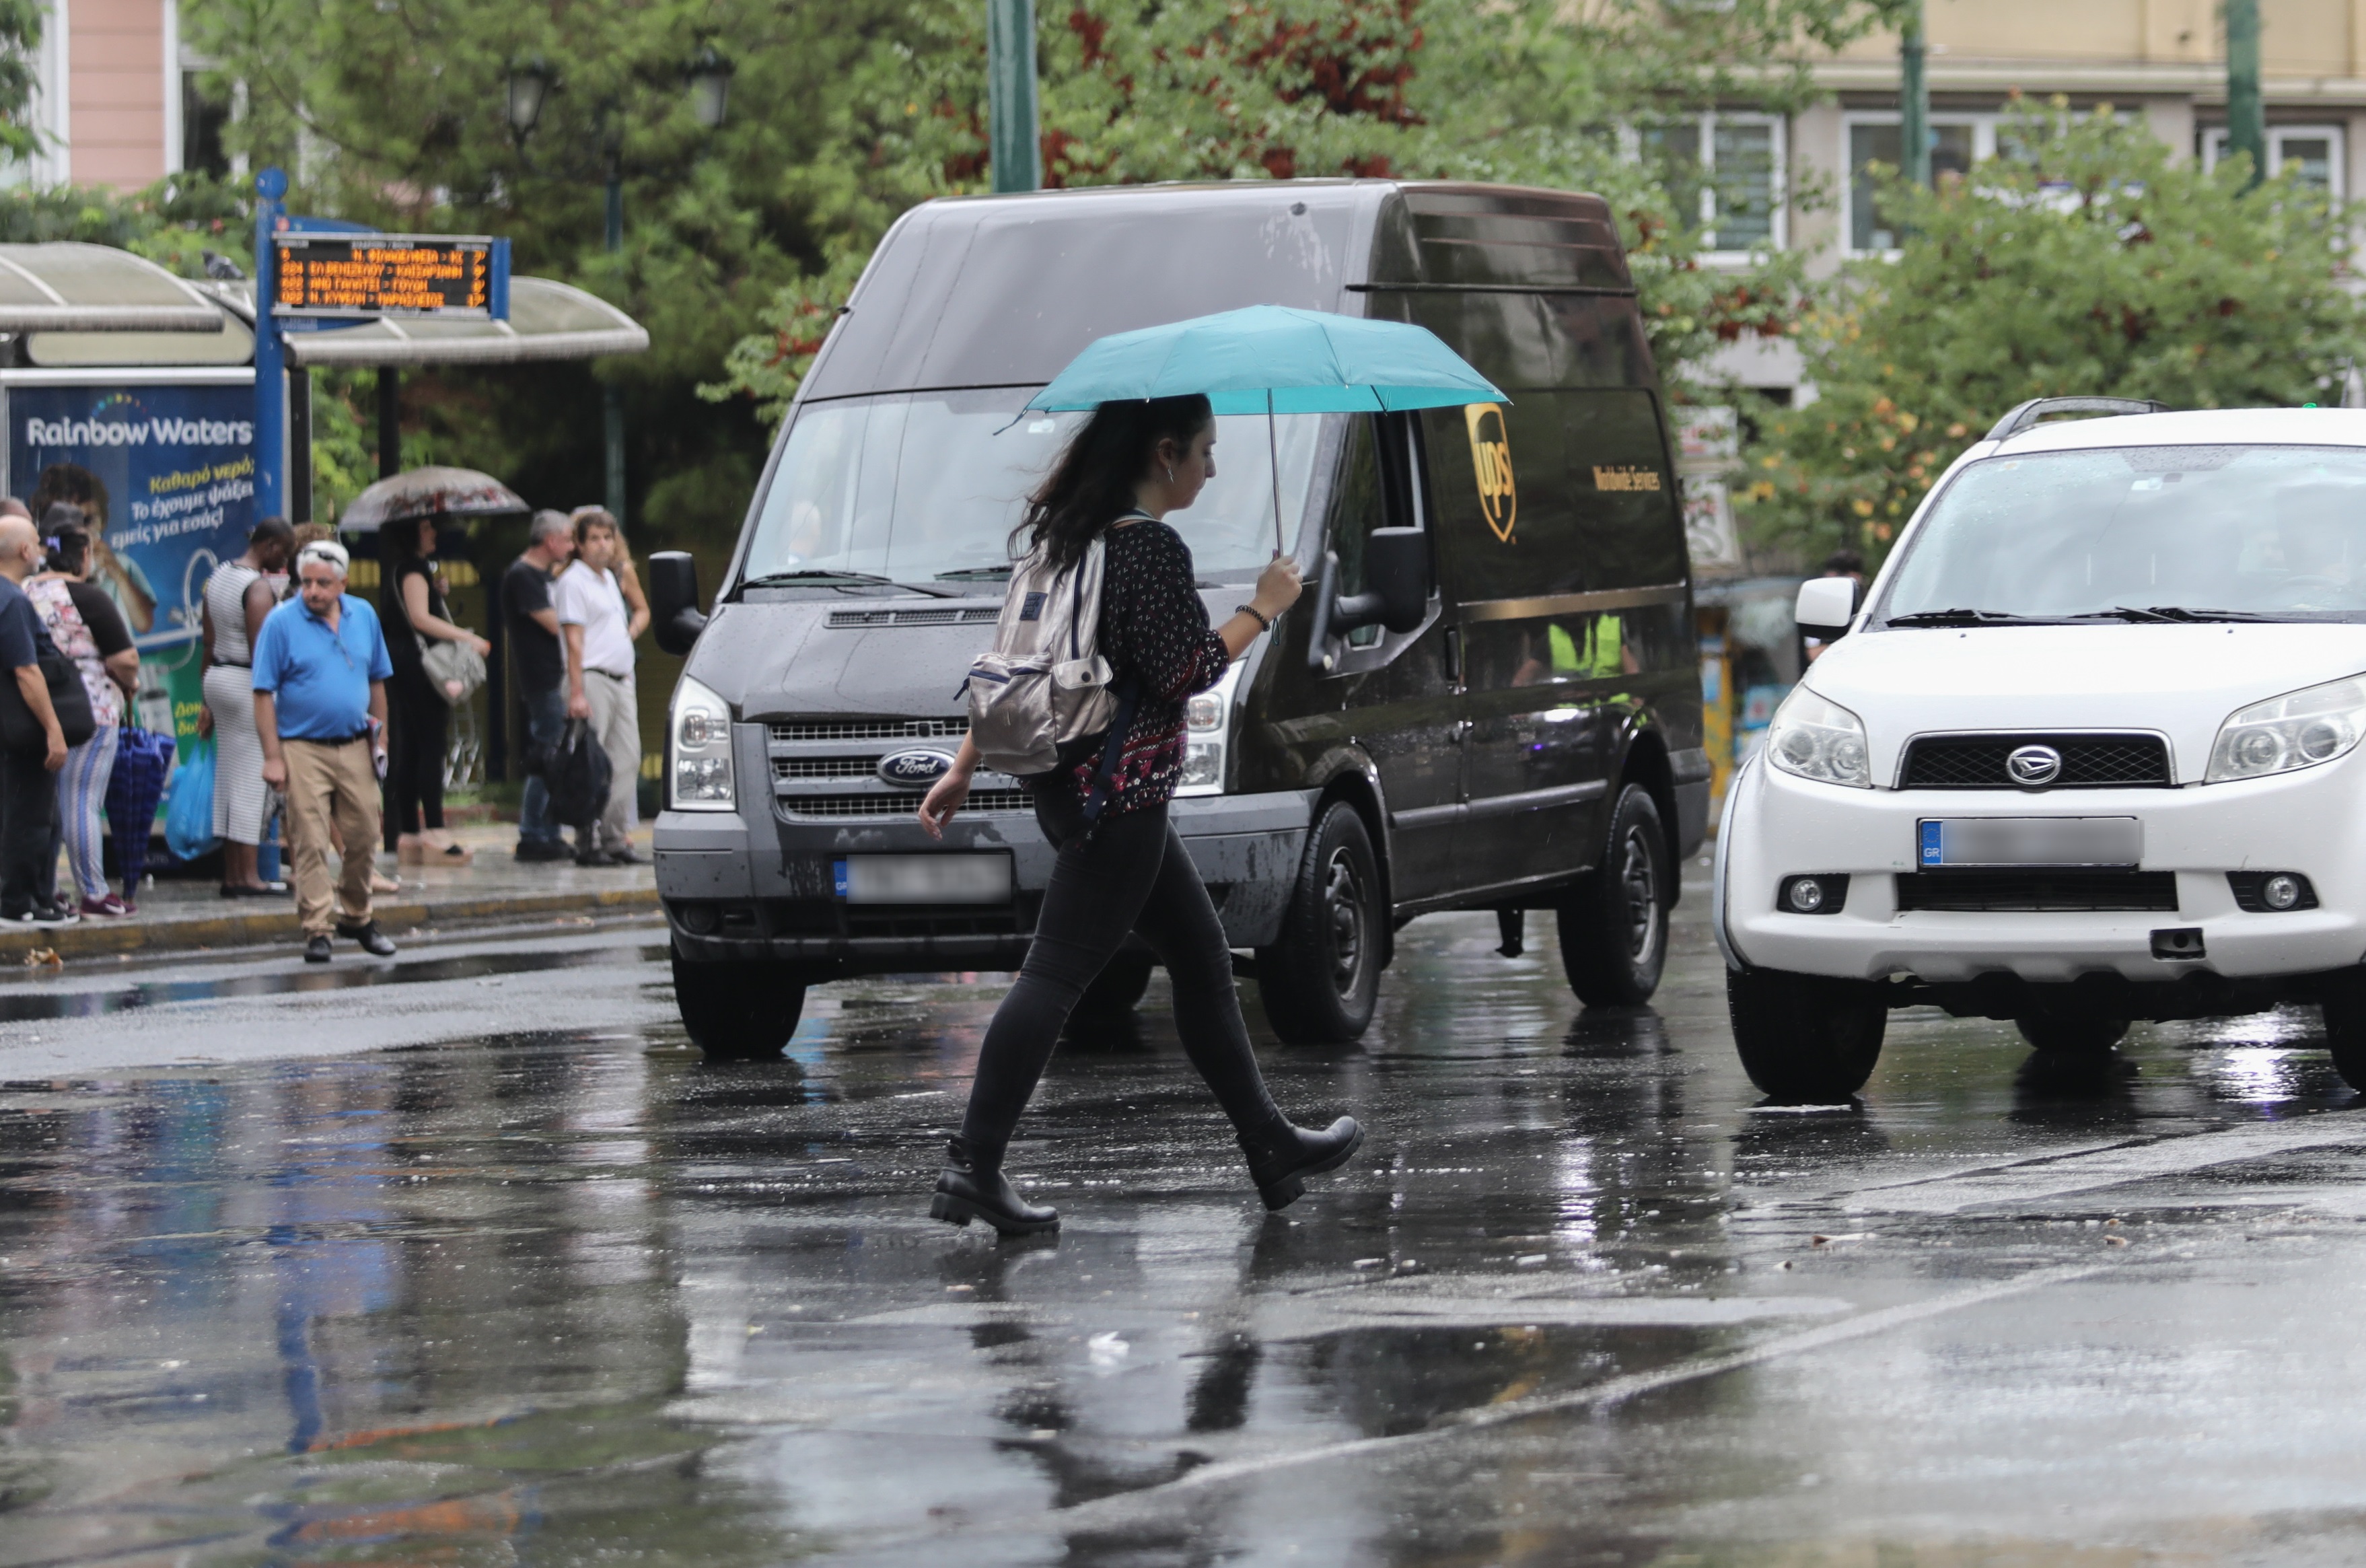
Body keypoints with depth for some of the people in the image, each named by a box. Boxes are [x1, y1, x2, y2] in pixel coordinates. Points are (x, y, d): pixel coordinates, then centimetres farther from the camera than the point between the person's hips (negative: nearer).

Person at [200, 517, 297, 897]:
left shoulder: (219, 576, 12)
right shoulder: (258, 588, -16)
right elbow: (260, 652, -20)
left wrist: (209, 702, 20)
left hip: (216, 677, 9)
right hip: (247, 681, -9)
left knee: (228, 775, 10)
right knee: (251, 779, -6)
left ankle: (232, 874, 12)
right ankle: (248, 876, -6)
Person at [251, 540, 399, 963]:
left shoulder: (363, 617, 7)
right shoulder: (281, 623, -6)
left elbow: (377, 683, 15)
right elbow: (264, 694, -7)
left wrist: (381, 739, 11)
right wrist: (272, 757, -12)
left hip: (355, 747, 4)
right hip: (303, 749, -4)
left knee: (363, 838, 8)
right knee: (310, 844, -5)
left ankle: (356, 917, 25)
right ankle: (316, 930, -1)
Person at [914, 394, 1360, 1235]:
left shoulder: (1064, 535, 12)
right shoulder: (1151, 549, -16)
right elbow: (1180, 675, -18)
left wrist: (965, 767, 18)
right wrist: (1263, 609, -6)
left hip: (1067, 779, 10)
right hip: (1118, 789, -10)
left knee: (1202, 958, 17)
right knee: (1057, 972, -10)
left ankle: (1271, 1145, 25)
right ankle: (974, 1167, -13)